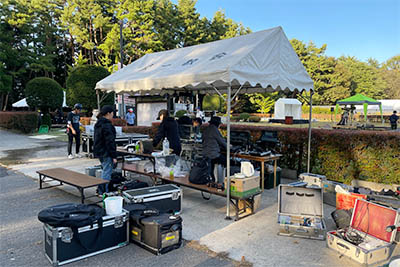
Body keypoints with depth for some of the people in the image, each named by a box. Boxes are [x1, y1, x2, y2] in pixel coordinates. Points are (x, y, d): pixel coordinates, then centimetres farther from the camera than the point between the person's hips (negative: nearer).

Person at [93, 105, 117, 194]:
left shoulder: (98, 124, 12)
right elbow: (110, 142, -21)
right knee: (107, 172, -1)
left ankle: (100, 190, 29)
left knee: (105, 170, 21)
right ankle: (103, 192, 6)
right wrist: (114, 156, -18)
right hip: (106, 153, -10)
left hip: (98, 151, 10)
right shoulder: (107, 125, -19)